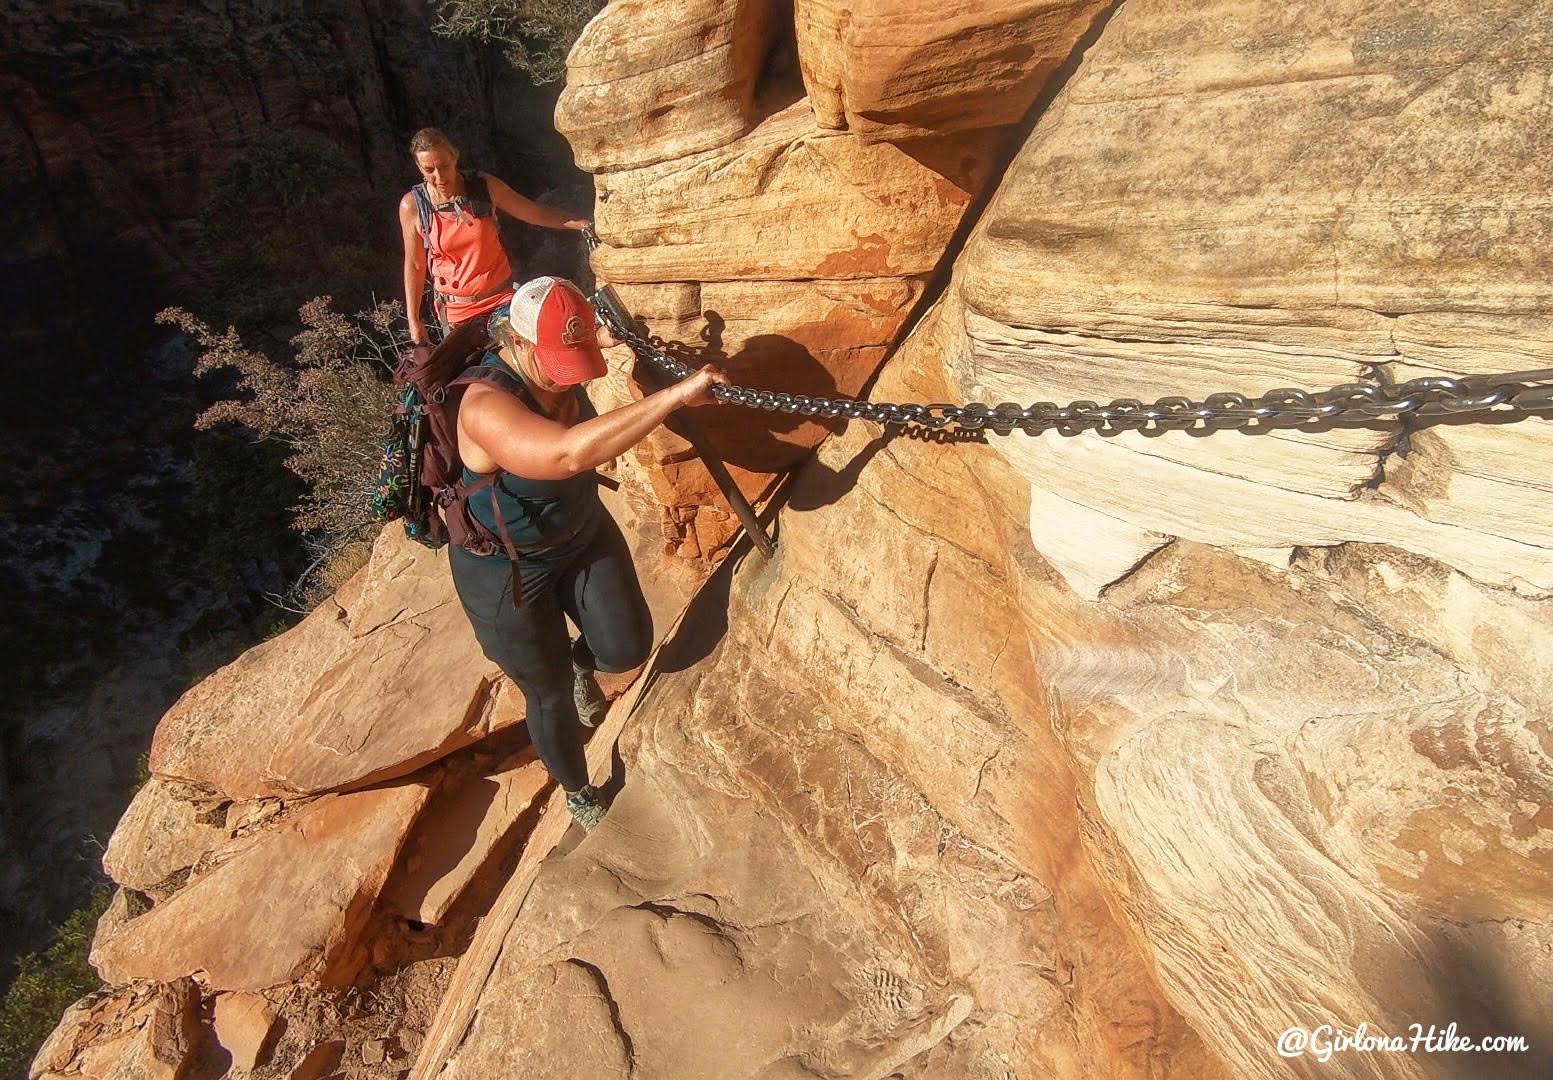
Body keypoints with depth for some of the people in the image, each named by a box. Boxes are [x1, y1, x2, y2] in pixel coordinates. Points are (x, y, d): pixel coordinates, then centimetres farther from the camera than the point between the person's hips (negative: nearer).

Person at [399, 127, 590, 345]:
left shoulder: (485, 186, -8)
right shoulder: (412, 206, -9)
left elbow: (537, 213, 1)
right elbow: (414, 264, 0)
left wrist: (584, 223, -8)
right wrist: (414, 320, 2)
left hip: (502, 298, 0)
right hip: (456, 310, 0)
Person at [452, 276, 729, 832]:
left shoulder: (557, 362, -14)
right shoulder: (485, 405, -37)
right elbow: (570, 452, -56)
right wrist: (674, 396, -55)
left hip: (583, 532, 6)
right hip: (508, 570, -6)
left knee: (629, 647, 1)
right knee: (551, 696, 10)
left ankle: (580, 660, 39)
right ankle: (580, 796, 39)